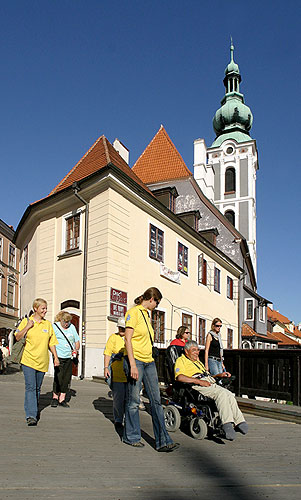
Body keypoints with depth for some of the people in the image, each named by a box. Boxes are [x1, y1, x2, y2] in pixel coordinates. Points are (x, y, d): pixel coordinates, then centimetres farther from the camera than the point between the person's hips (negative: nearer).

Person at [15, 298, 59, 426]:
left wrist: (55, 357, 5)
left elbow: (51, 342, 13)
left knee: (37, 388, 11)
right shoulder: (26, 321, 2)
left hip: (42, 361, 3)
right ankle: (31, 415, -13)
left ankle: (35, 411, 27)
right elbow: (17, 337, -1)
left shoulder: (48, 324, 10)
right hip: (28, 359, -3)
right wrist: (27, 326, -13)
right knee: (30, 387, -12)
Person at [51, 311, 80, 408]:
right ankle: (55, 398, 10)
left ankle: (62, 399, 12)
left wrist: (76, 350, 2)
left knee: (67, 379, 3)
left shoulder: (72, 327, 11)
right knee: (58, 378, -7)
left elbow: (77, 341, 18)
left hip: (69, 357, 4)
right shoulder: (54, 327, -2)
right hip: (59, 357, -4)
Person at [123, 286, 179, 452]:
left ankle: (163, 441, 5)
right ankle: (131, 437, 20)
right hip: (136, 360, -8)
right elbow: (128, 340, -15)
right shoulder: (133, 312, -9)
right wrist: (133, 364, -20)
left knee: (156, 400, 3)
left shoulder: (146, 313, 17)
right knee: (133, 401, 3)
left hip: (149, 361, 8)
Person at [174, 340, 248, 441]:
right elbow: (180, 377, -11)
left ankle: (239, 422, -26)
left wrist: (219, 375, 20)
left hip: (210, 384, 8)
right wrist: (199, 381, -18)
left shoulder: (197, 361, 35)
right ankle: (227, 424, -42)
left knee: (230, 395, -19)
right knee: (221, 393, -32)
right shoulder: (181, 360, 7)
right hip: (197, 387, -8)